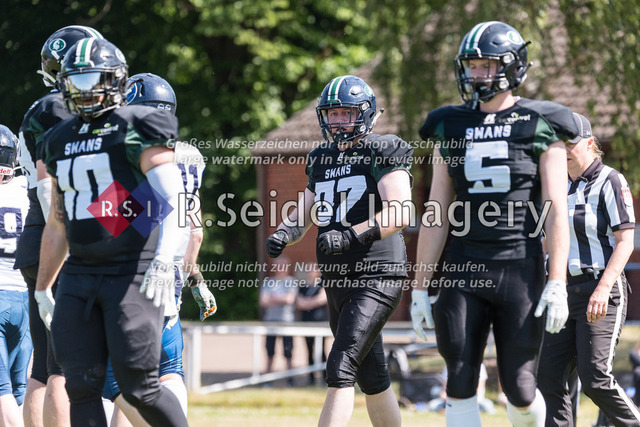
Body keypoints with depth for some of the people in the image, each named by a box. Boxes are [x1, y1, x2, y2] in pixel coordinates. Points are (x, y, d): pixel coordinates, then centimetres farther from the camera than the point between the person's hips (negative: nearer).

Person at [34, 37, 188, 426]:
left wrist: (164, 260, -30)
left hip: (135, 273, -7)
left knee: (138, 387, -9)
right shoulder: (61, 141, 17)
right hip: (80, 274, 7)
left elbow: (173, 200, -15)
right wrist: (43, 288, 25)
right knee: (81, 386, 0)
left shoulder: (136, 130, -5)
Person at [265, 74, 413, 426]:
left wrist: (350, 236, -27)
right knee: (371, 379, 15)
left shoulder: (381, 154, -6)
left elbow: (400, 214, -16)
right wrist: (284, 233, -3)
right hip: (338, 279, 8)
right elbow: (303, 214, 19)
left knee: (340, 369, -18)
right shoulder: (322, 160, 16)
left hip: (377, 277, -8)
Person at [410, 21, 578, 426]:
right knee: (460, 383, -4)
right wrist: (420, 287, 8)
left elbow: (556, 210, -4)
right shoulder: (452, 128, 11)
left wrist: (557, 283, -12)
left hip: (520, 270, -3)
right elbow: (436, 214, 11)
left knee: (519, 389, 0)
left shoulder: (539, 126, 0)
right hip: (463, 269, 3)